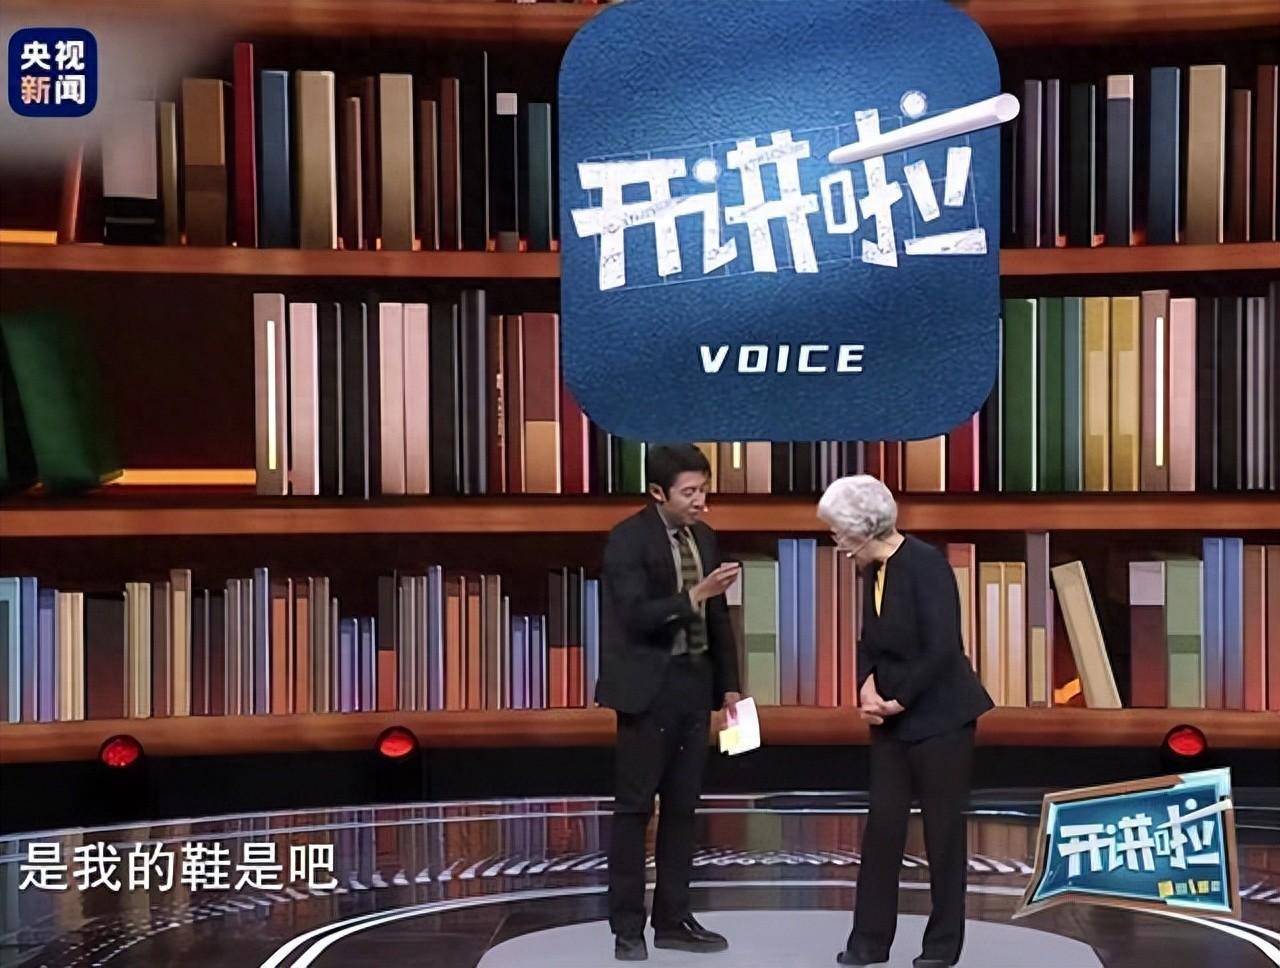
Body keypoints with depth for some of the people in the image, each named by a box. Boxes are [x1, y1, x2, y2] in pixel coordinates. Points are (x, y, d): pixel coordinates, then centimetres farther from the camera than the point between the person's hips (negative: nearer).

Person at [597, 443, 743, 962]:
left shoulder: (704, 537, 9)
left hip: (695, 684, 7)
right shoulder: (628, 539, -11)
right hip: (649, 688, -7)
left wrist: (729, 683, 12)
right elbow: (637, 616, -20)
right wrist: (695, 595, -28)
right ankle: (627, 927, 5)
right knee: (634, 807, -1)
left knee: (682, 806, 10)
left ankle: (673, 919, 18)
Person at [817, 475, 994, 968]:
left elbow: (941, 648, -23)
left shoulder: (926, 564, -18)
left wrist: (897, 700, -14)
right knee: (882, 825, 7)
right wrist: (867, 687, -5)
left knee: (943, 830, 3)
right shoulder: (875, 570, 7)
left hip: (940, 716, -7)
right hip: (894, 720, 7)